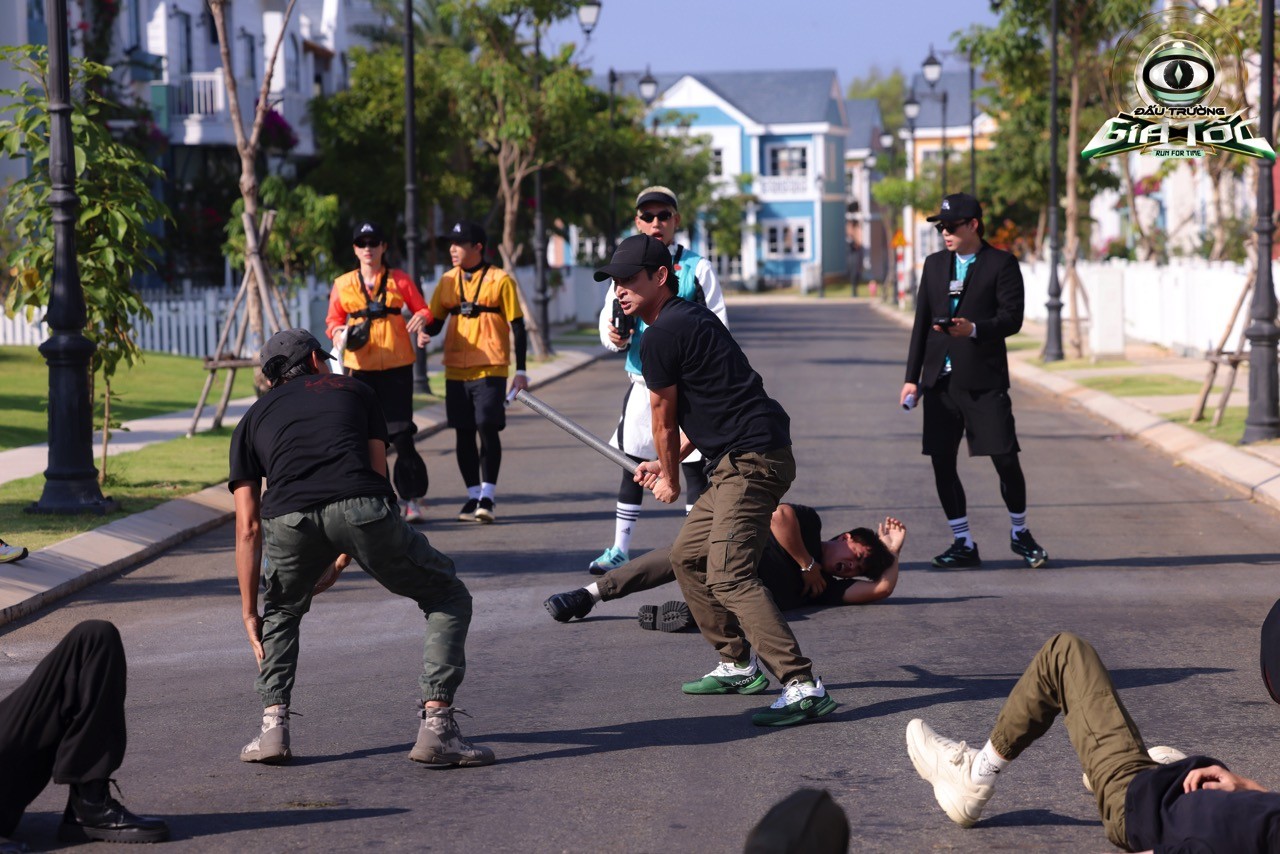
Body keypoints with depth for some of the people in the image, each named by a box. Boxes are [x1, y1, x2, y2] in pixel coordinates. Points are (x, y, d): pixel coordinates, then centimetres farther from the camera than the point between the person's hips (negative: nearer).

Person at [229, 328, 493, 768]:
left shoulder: (254, 418, 32)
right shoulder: (354, 390, 33)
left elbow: (248, 526, 26)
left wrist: (248, 614, 29)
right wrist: (341, 560, 36)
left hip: (288, 521, 2)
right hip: (360, 509, -2)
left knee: (281, 613, 35)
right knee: (449, 599, 19)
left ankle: (273, 726, 19)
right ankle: (435, 725, 5)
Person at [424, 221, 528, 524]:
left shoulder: (500, 280, -2)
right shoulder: (447, 281, 11)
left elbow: (517, 326, 0)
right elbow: (435, 321, 16)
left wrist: (520, 370, -3)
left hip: (490, 368, -4)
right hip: (456, 368, 4)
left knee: (487, 428, -11)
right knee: (464, 432, 5)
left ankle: (487, 496, -4)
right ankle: (473, 496, 13)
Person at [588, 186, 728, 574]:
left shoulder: (697, 268, -2)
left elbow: (719, 328, -3)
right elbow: (608, 320, 5)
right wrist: (615, 336, -17)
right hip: (642, 384, 3)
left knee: (694, 466, -3)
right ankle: (620, 548, 17)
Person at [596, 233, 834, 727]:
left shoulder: (662, 335, -11)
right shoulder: (691, 317, 20)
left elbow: (664, 422, 1)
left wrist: (669, 478, 17)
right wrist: (667, 464, 34)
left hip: (750, 460, -11)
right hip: (745, 460, 11)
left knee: (728, 575, -20)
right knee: (688, 556, 21)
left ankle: (803, 687, -29)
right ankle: (740, 667, 27)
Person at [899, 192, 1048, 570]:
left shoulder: (1001, 264, 0)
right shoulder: (935, 264, 15)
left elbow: (1012, 318, -8)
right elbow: (922, 322, 15)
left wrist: (974, 329, -25)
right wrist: (912, 377, 10)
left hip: (983, 379, -5)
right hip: (940, 379, 5)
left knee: (1005, 458, -5)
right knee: (942, 462, 2)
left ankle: (1019, 532, 16)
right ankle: (963, 543, 12)